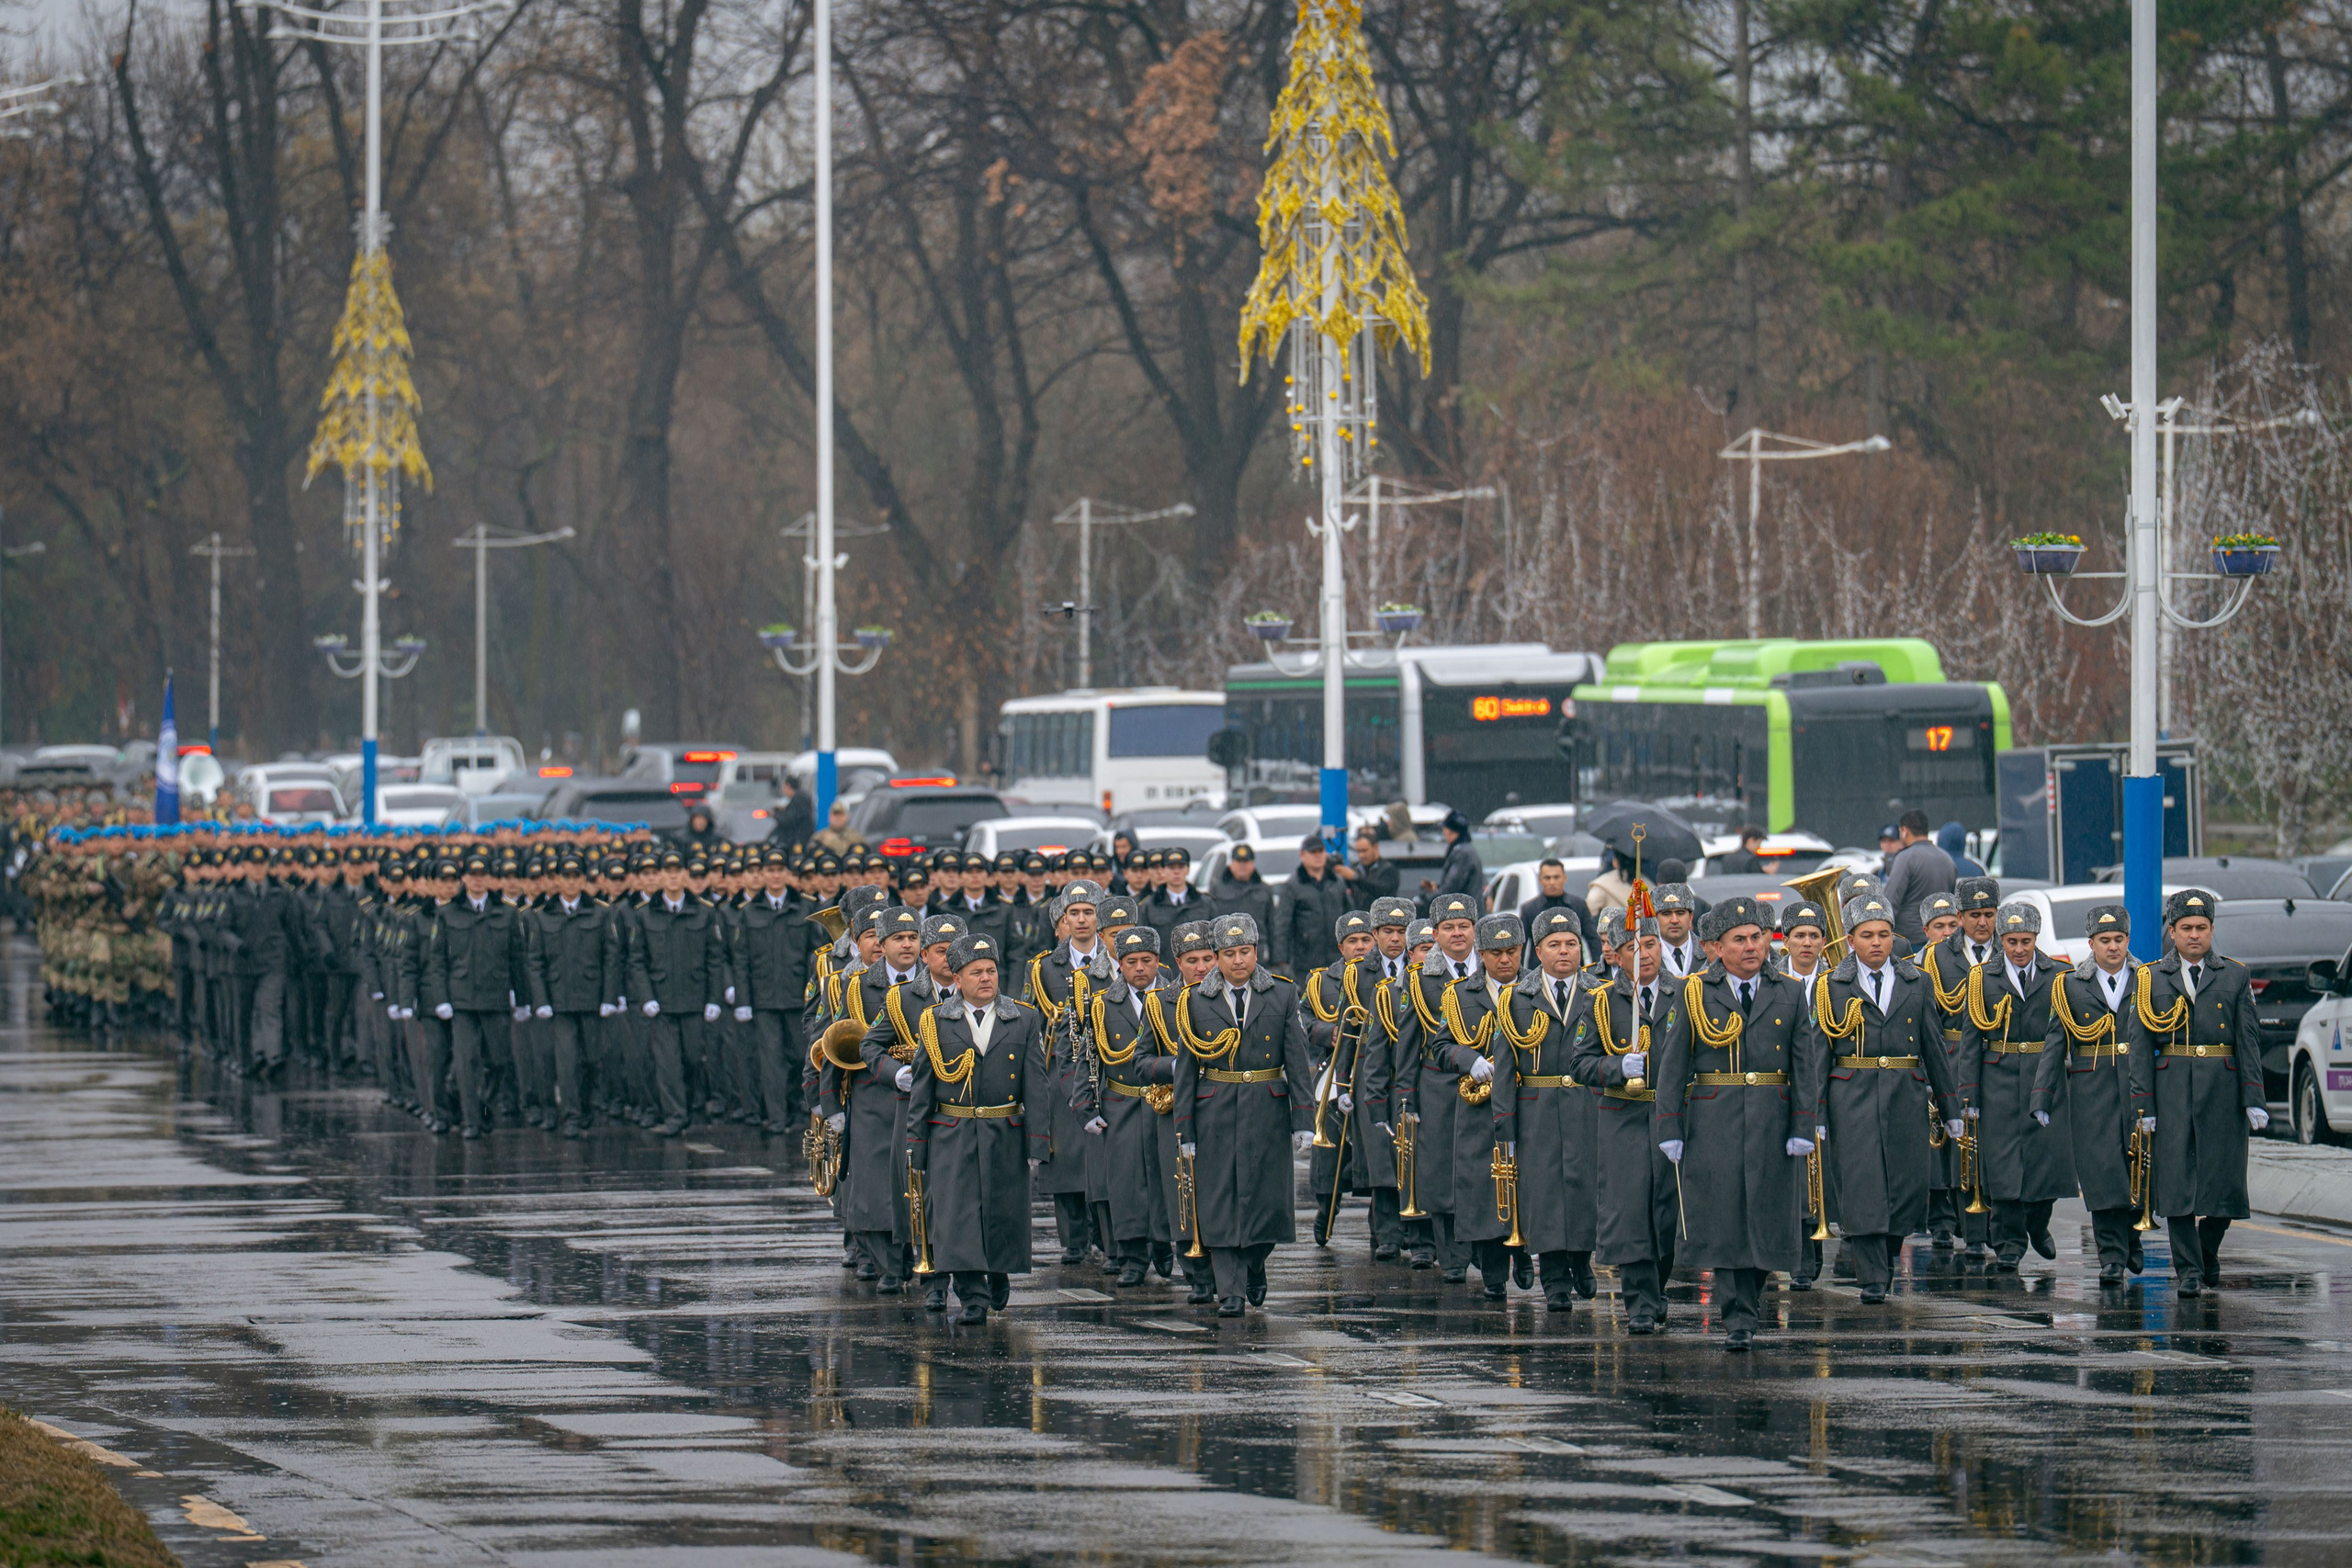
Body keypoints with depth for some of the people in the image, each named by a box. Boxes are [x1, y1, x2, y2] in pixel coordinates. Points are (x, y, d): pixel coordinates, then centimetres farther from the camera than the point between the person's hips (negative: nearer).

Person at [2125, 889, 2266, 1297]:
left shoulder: (2235, 977, 9)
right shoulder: (2151, 979, 8)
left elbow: (2250, 1041, 5)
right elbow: (2140, 1045, 5)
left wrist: (2254, 1099, -3)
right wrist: (2143, 1104, -3)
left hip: (2223, 1089, 1)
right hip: (2172, 1090, -1)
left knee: (2223, 1180, 2)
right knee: (2177, 1181, -6)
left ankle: (2207, 1259, 24)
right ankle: (2188, 1271, -1)